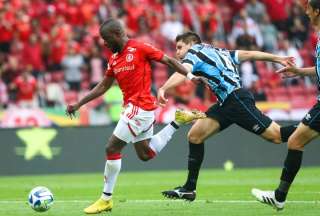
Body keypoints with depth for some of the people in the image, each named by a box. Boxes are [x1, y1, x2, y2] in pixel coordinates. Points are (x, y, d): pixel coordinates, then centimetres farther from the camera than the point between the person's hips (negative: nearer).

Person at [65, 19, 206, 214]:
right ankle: (177, 121, 23)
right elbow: (103, 87, 21)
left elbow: (169, 61, -5)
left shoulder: (140, 49, -10)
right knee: (145, 154, 15)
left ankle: (106, 199, 1)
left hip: (140, 107, -9)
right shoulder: (114, 60, 13)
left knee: (112, 149, -8)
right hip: (132, 108, 9)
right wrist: (79, 104, 18)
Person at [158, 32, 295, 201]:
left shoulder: (195, 51, 1)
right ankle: (189, 189, 5)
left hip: (236, 98, -10)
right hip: (225, 104, 10)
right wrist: (278, 59, 27)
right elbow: (249, 54, 24)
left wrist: (163, 89, -35)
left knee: (277, 136, -11)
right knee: (195, 136, 4)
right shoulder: (217, 52, 25)